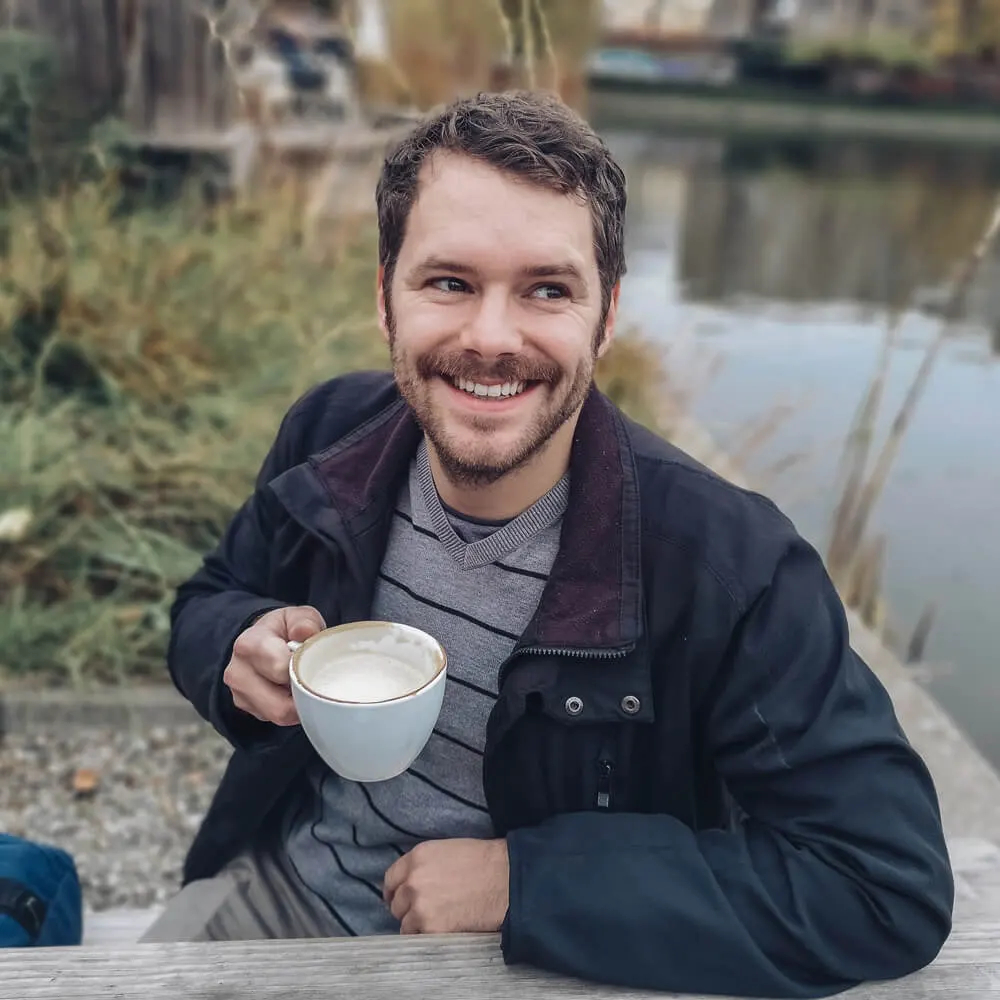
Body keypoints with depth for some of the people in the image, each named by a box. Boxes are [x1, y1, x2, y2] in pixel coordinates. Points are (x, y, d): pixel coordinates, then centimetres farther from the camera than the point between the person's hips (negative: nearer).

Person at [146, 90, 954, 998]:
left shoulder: (727, 564, -25)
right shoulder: (330, 434, -12)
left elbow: (895, 886, -24)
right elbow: (211, 597, 4)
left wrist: (525, 879, -26)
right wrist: (240, 647, -20)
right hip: (281, 884, 2)